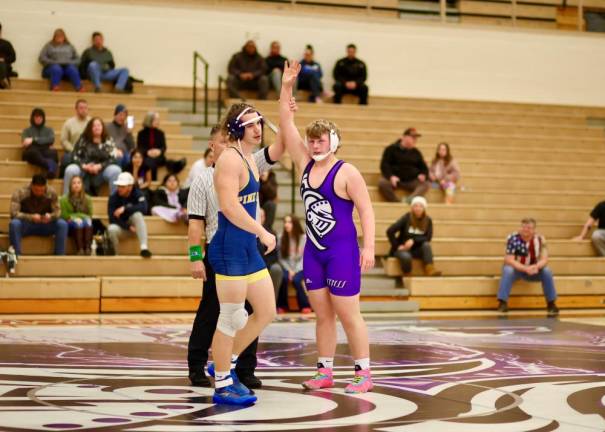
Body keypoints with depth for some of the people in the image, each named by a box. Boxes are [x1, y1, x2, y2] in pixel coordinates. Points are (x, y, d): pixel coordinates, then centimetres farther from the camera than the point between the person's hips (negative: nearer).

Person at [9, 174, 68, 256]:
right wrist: (31, 217, -40)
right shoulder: (19, 193, -16)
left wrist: (50, 216, -32)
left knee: (62, 224, -24)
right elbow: (14, 213, -24)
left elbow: (57, 211, -7)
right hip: (25, 225, -2)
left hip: (44, 226, 3)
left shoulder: (51, 193, -8)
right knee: (14, 223, -36)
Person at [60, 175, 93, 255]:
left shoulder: (87, 199, 7)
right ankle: (80, 249, -48)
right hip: (70, 226, -2)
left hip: (86, 227, 2)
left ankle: (87, 248, -47)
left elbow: (89, 216, 6)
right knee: (78, 221, -35)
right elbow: (64, 216, -1)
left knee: (87, 221, -33)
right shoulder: (64, 199, -1)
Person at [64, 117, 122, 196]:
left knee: (116, 170, -29)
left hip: (101, 170, 0)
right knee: (70, 170, -30)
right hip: (84, 169, 0)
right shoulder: (83, 140, 3)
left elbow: (112, 159, -3)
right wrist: (84, 166, -19)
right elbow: (75, 156, -1)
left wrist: (100, 166, -19)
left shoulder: (108, 141, 4)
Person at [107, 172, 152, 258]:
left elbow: (143, 208, -30)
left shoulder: (137, 194, -12)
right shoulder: (113, 197, -13)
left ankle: (144, 248, -39)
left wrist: (125, 209, -37)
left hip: (133, 224, 1)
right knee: (112, 229, -35)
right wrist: (128, 227, -27)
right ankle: (115, 254, -12)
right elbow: (112, 218, -19)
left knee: (137, 214, -33)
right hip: (121, 226, 0)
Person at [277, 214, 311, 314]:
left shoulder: (303, 238, -2)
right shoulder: (281, 238, 3)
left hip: (299, 268, -1)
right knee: (283, 278, -31)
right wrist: (289, 270, -11)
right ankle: (282, 306, -19)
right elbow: (281, 258, 1)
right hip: (287, 268, 1)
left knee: (296, 280, -32)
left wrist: (295, 271, -14)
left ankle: (305, 306, -16)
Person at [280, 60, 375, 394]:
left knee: (348, 315, -3)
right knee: (322, 315, 10)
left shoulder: (346, 173, -10)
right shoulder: (305, 164, 7)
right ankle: (324, 372, 16)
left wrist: (369, 247, -19)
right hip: (313, 251, 6)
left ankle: (363, 374, 4)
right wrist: (286, 87, -3)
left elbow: (366, 210, -11)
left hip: (342, 252, -6)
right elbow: (286, 125, 5)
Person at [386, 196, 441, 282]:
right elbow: (390, 231, -11)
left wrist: (413, 240, -21)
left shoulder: (428, 220, 0)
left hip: (417, 250, 3)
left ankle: (430, 270, -36)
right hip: (403, 249, -3)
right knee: (406, 257, -36)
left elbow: (428, 238, -8)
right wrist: (397, 246, -13)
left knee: (426, 245, -28)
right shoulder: (407, 218, -8)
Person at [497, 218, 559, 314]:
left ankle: (551, 303, -9)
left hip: (533, 270, 3)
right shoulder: (513, 238, -21)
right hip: (516, 269, -3)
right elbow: (509, 260, -25)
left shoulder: (540, 240, -11)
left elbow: (544, 260, -13)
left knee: (547, 271, -23)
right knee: (508, 270, -35)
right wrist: (526, 268, -38)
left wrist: (536, 266, -36)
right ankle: (502, 303, -33)